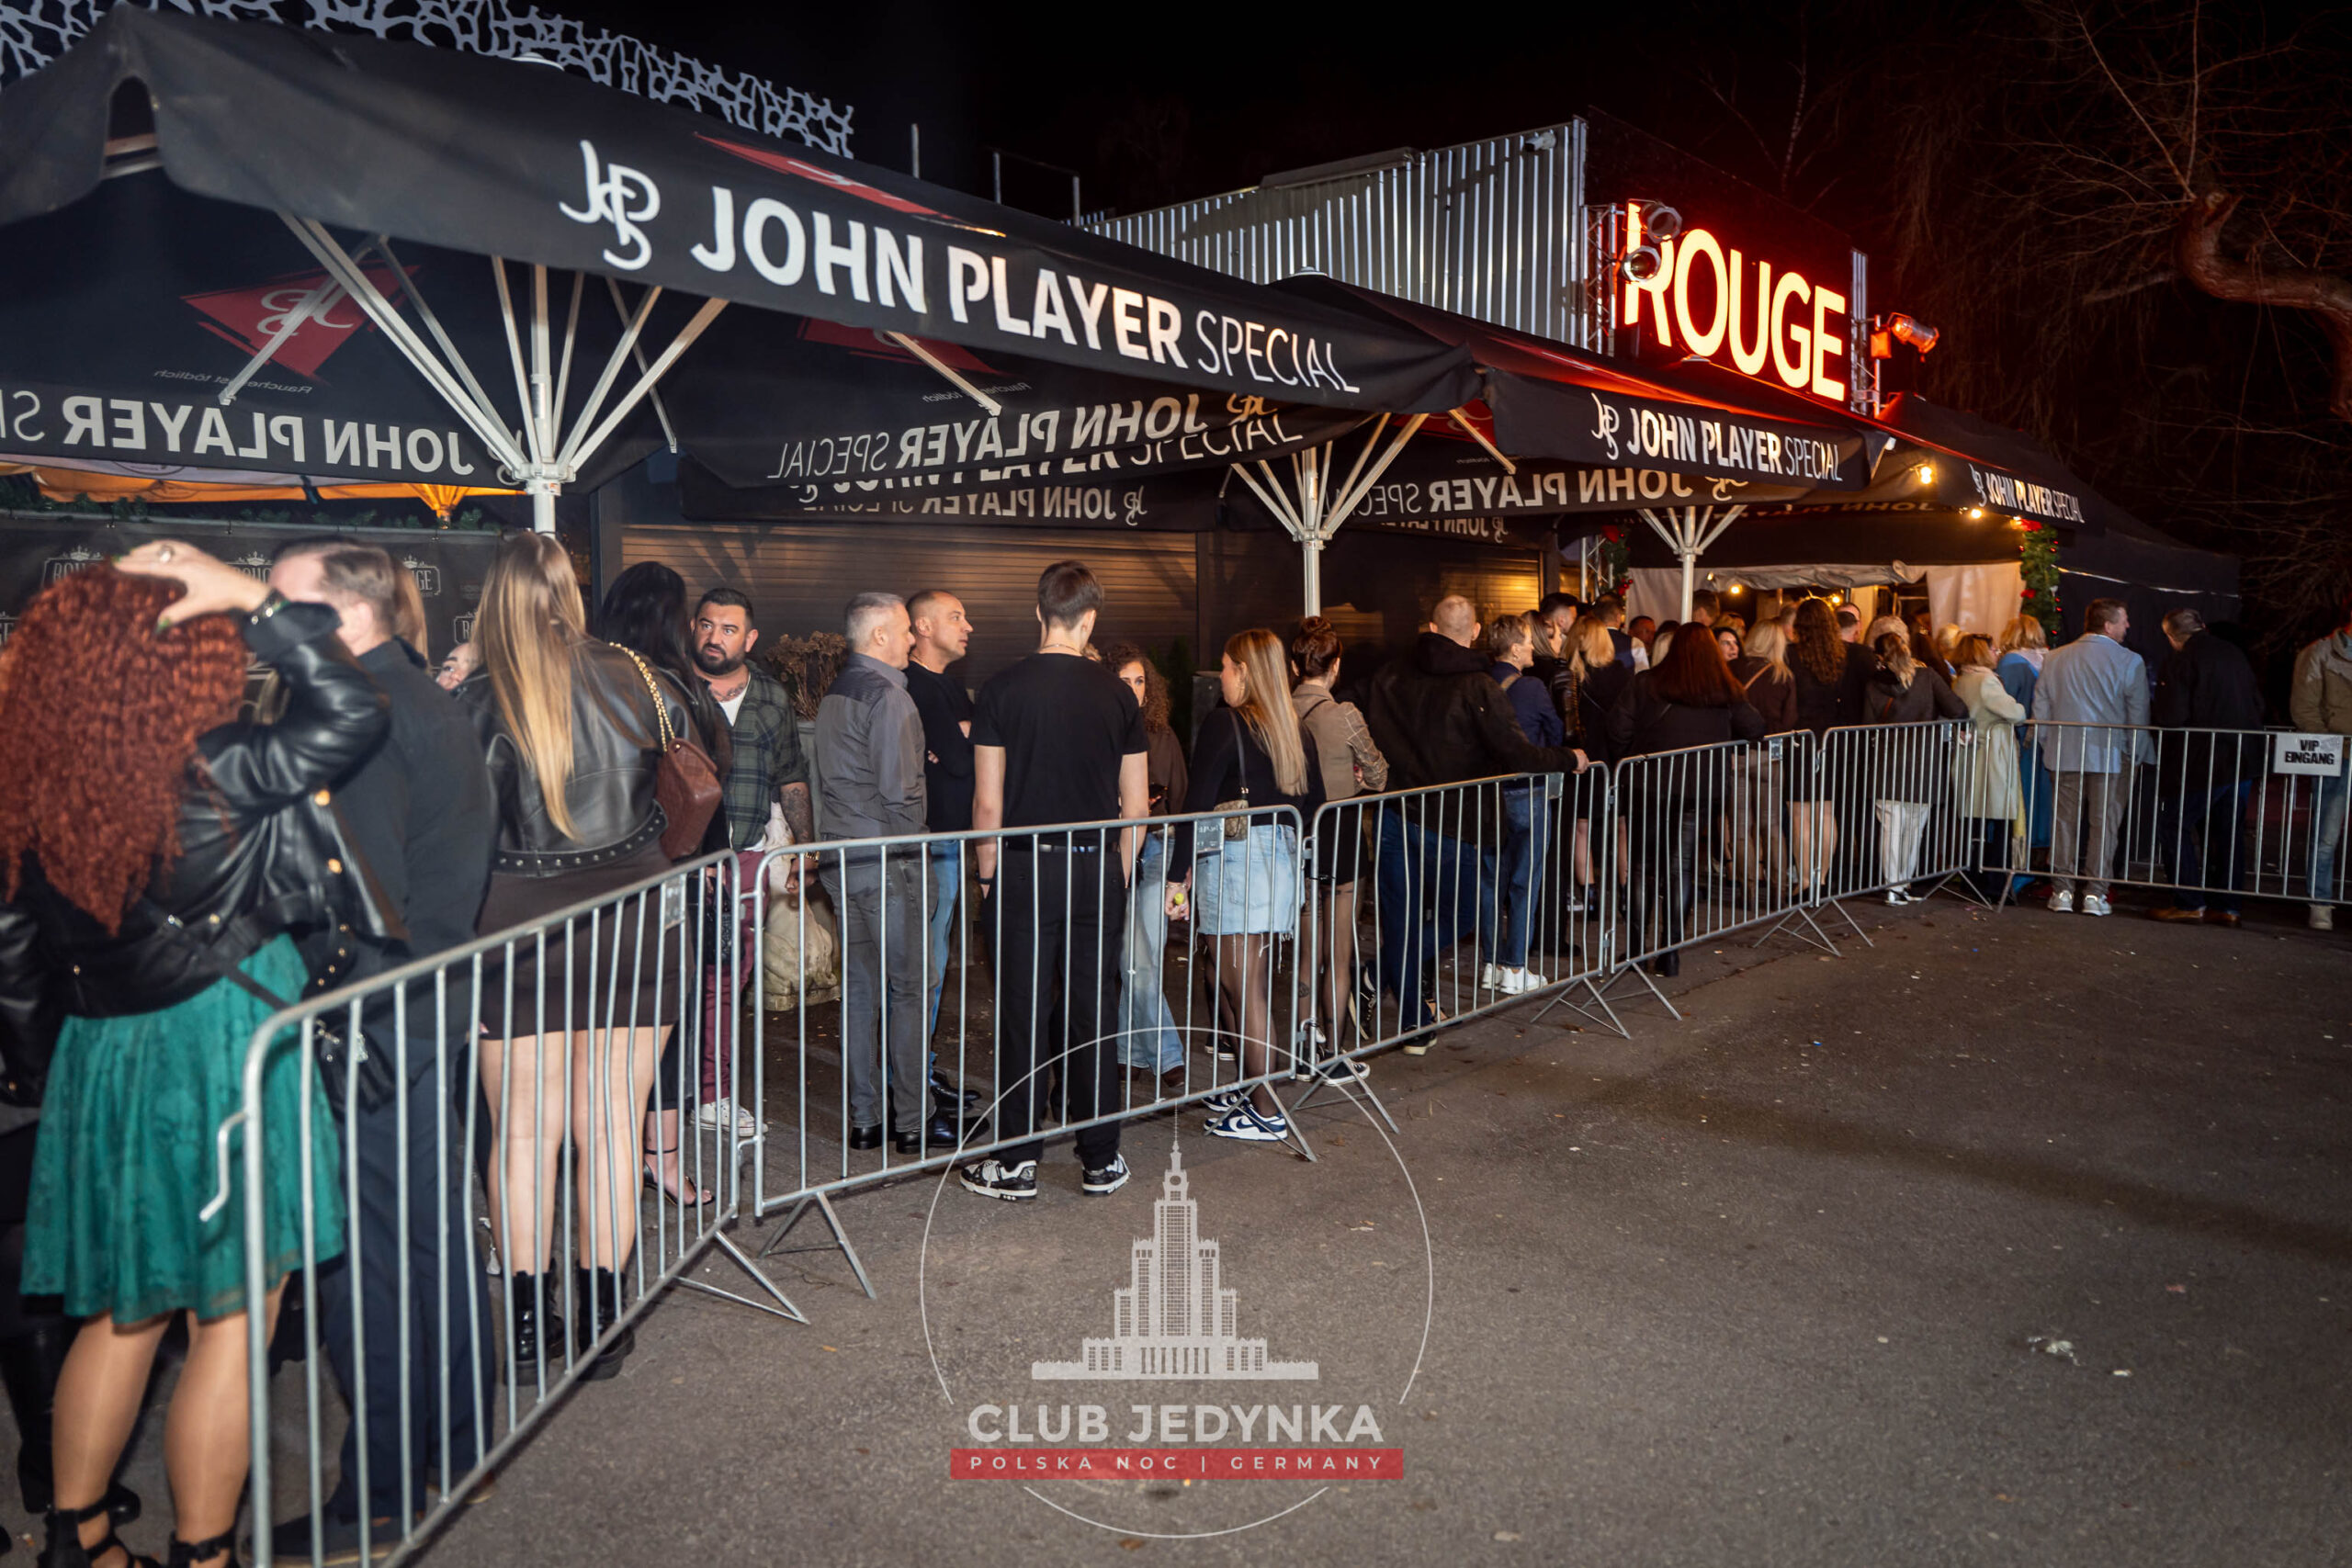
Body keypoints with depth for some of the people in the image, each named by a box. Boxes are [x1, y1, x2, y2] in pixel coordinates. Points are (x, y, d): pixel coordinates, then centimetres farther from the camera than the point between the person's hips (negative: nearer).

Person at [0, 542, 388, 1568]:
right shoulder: (209, 776, -19)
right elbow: (350, 711, -15)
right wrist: (253, 597, -13)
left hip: (101, 1063, 7)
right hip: (228, 1057, -7)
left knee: (123, 1311, 22)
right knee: (231, 1323, 7)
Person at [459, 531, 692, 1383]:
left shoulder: (474, 702, -8)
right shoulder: (630, 681, -3)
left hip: (516, 932, -1)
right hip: (631, 927, 1)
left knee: (525, 1131, 10)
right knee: (612, 1123, 9)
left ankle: (527, 1328, 16)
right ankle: (601, 1317, 17)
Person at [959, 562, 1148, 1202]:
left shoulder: (1002, 689, -4)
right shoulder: (1116, 694, 1)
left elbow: (988, 802, -4)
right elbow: (1136, 805, 4)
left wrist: (986, 877, 7)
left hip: (1024, 868, -2)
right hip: (1097, 867, 2)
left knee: (1021, 1014, 5)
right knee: (1093, 1013, 9)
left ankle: (1017, 1162, 11)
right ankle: (1101, 1160, 17)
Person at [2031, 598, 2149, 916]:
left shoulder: (2055, 658, 5)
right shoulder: (2129, 662, -5)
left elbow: (2040, 708, 8)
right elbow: (2138, 715, -4)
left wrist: (2048, 745, 16)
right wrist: (2137, 757, 4)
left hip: (2065, 755, 3)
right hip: (2111, 757, -3)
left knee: (2064, 821, 7)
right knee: (2103, 823, 4)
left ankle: (2062, 892, 8)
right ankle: (2095, 893, 4)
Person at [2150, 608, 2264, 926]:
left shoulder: (2178, 662, -11)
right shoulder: (2235, 656, 11)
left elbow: (2170, 717, -17)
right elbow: (2257, 704, 16)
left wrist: (2152, 708, 3)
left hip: (2202, 762, -7)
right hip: (2243, 760, 7)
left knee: (2173, 825, 4)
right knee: (2227, 831, 13)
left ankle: (2190, 902, 1)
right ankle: (2226, 905, 16)